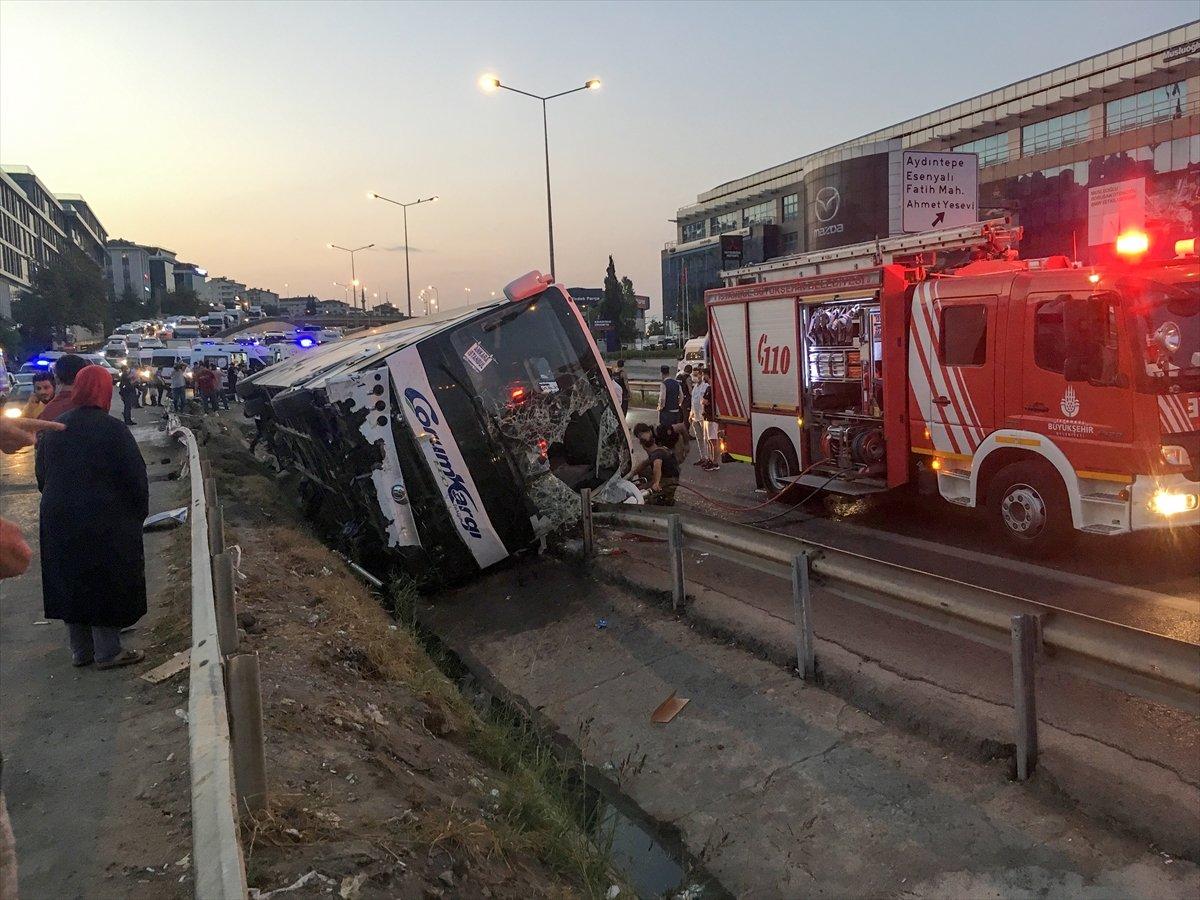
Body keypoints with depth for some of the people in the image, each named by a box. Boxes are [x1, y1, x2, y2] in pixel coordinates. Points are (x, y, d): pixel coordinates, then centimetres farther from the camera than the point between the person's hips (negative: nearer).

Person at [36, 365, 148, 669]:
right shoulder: (112, 430, -16)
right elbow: (136, 478, -14)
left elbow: (41, 474, 12)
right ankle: (107, 653, 12)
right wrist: (138, 514, 1)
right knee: (107, 584, 5)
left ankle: (80, 651, 26)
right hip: (106, 524, -6)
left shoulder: (54, 428, 2)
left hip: (58, 521, 6)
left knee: (70, 583, 15)